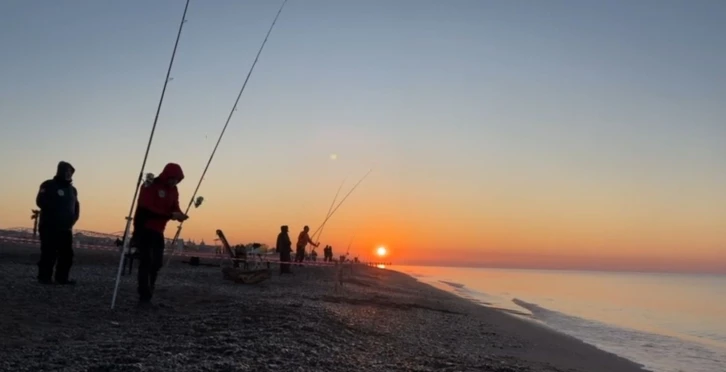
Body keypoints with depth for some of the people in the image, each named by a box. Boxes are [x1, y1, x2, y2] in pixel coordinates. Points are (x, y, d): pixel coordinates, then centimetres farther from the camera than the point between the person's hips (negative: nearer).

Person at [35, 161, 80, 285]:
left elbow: (76, 207, 21)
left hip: (66, 228, 6)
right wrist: (56, 211, -15)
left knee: (67, 253, 2)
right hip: (49, 227, -6)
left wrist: (72, 220, 4)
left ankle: (62, 278, 7)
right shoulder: (48, 185, -1)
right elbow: (41, 202, -13)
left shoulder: (72, 189, 18)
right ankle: (44, 277, -1)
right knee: (49, 253, -8)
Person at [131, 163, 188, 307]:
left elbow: (174, 208, 7)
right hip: (144, 229, -7)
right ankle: (144, 298, -6)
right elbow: (148, 209, -25)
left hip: (158, 231, 7)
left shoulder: (173, 190, 6)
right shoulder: (150, 186, -17)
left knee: (157, 262, 8)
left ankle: (148, 294, 21)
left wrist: (179, 215, -18)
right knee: (146, 262, -10)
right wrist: (171, 215, -32)